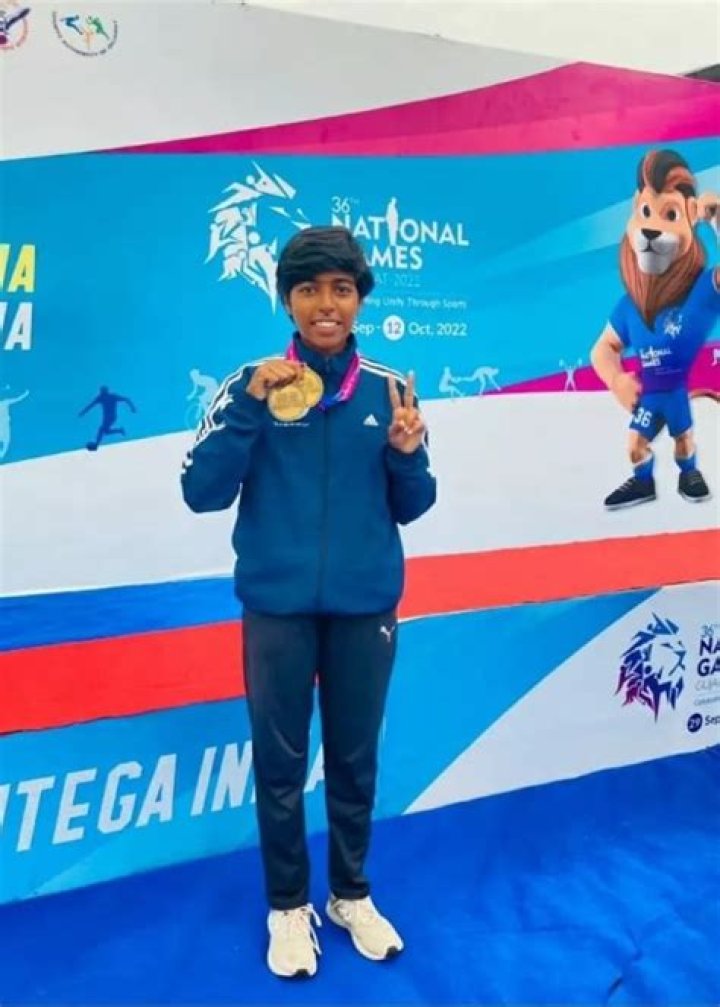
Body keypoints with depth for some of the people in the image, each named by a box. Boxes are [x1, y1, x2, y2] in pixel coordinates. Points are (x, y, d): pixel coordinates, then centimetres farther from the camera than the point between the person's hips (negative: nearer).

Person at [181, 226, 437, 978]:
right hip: (278, 606, -1)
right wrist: (251, 407, -22)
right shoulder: (252, 384, -6)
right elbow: (202, 493, -12)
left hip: (365, 606, 2)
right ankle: (288, 907, 32)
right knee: (279, 762, 10)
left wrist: (408, 456, -15)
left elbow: (409, 508, 5)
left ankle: (351, 895, 37)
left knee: (355, 757, 15)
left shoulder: (388, 388, 0)